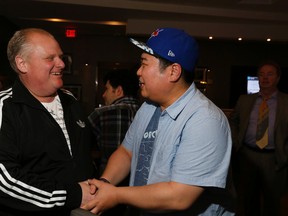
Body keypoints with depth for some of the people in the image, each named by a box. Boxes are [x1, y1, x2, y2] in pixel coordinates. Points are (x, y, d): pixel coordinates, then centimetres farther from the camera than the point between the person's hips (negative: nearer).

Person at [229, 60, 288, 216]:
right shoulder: (244, 100, 6)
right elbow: (232, 121, 15)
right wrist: (235, 143, 2)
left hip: (274, 160, -2)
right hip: (246, 156, 2)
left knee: (271, 203, 13)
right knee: (246, 200, 16)